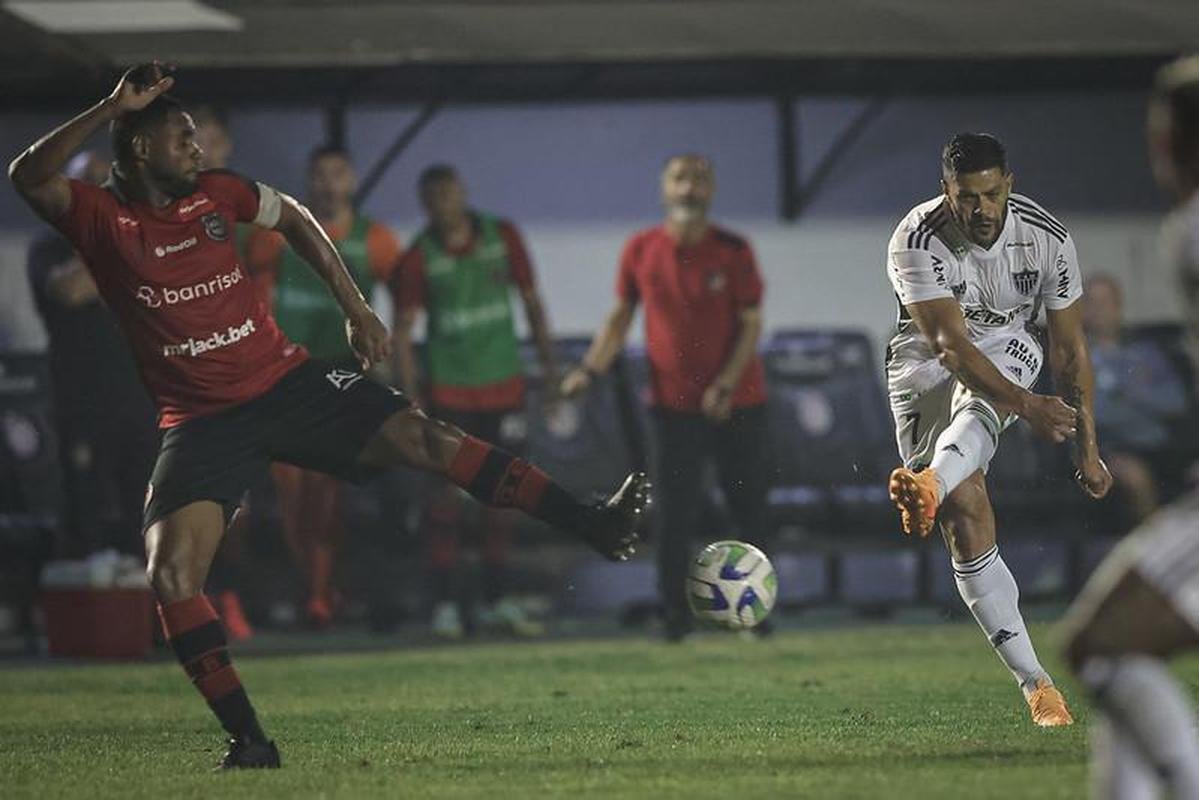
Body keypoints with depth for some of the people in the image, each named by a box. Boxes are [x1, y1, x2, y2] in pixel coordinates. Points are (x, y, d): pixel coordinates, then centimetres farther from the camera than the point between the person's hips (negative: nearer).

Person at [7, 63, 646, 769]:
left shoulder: (215, 193, 3)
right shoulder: (103, 221, -7)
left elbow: (295, 219, 22)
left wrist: (356, 308, 19)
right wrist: (114, 107, -30)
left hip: (289, 384, 2)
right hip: (203, 422, -2)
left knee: (425, 437, -11)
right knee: (172, 578, -19)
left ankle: (593, 526, -6)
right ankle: (248, 740, -12)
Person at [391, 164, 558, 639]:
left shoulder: (502, 238, 1)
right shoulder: (419, 258, -6)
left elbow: (531, 301, 9)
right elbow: (403, 329, -6)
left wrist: (548, 364, 7)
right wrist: (409, 398, -13)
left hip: (502, 386, 3)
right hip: (448, 390, -3)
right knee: (447, 492, -5)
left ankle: (499, 599, 14)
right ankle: (447, 602, -2)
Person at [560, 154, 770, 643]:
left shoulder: (733, 252, -6)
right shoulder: (641, 250, 0)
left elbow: (751, 323, -5)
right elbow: (621, 315, 10)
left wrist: (726, 386, -16)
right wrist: (591, 370, -3)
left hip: (737, 402, -1)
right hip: (673, 403, 1)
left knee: (749, 511, 4)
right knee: (674, 515, -4)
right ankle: (676, 614, 0)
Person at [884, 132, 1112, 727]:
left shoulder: (1046, 238, -13)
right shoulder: (917, 241, -23)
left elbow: (1069, 349, -5)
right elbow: (949, 344, -31)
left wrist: (1087, 448, -5)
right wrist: (1027, 406, -42)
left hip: (1007, 347, 2)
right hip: (928, 360, -2)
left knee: (978, 407, -38)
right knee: (966, 514, -17)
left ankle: (929, 485, -71)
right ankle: (1035, 683, -16)